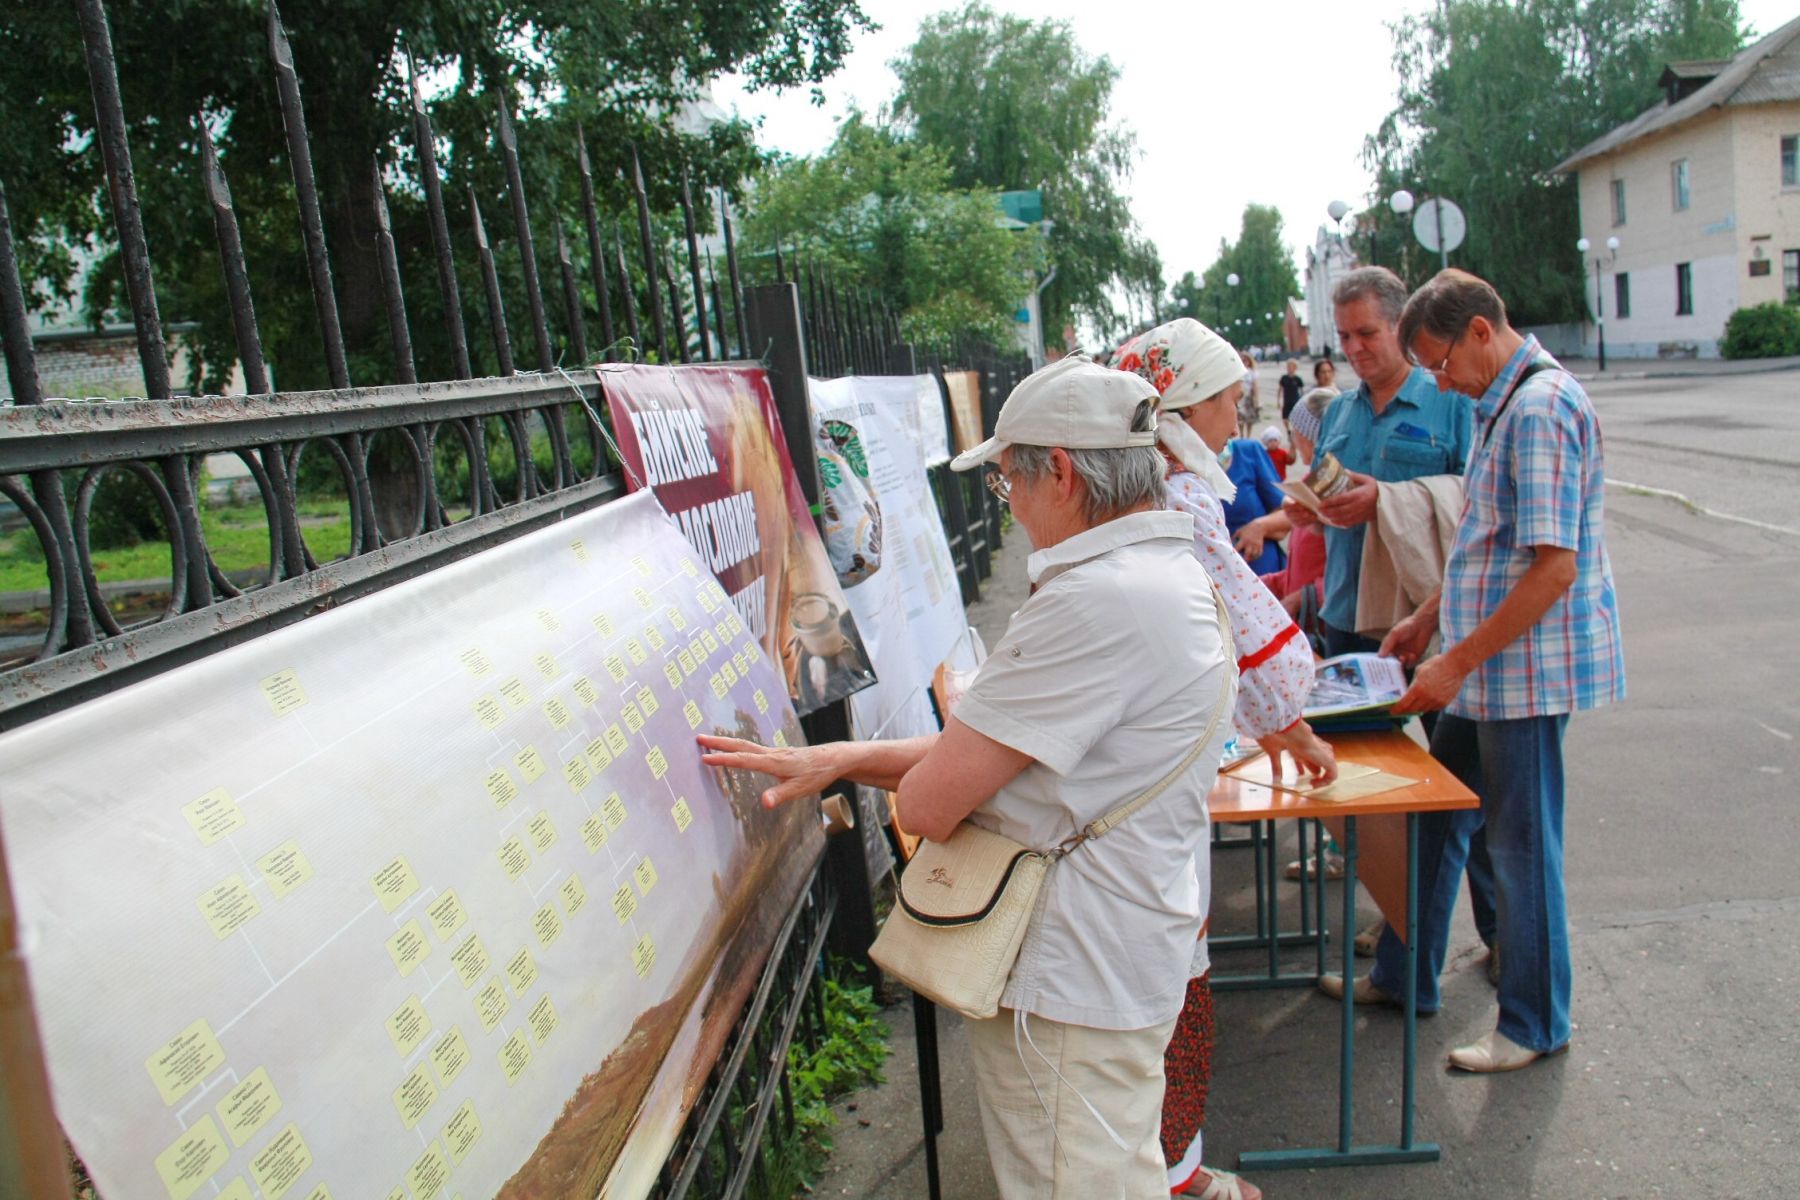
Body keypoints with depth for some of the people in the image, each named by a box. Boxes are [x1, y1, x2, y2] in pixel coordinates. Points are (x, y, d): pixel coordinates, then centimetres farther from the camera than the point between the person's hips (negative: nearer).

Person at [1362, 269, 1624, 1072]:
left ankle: (1534, 1027, 21)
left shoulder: (1541, 408, -19)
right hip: (1486, 668, 10)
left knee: (1521, 846, 4)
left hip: (1527, 669, -10)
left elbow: (1554, 567, -24)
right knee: (1431, 815, 17)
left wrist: (1458, 662, -22)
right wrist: (1429, 619, 18)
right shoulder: (1501, 404, 12)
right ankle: (1405, 977, 32)